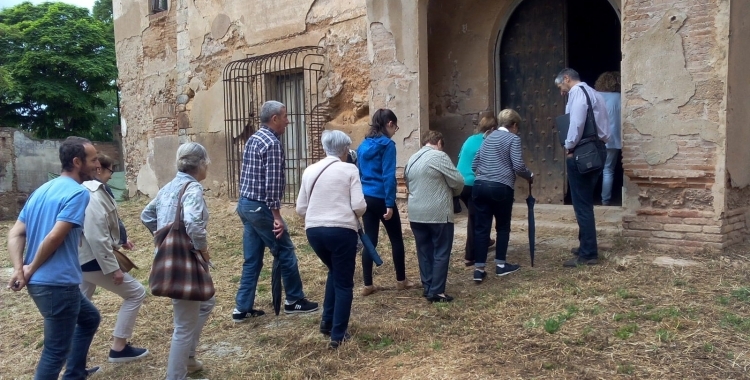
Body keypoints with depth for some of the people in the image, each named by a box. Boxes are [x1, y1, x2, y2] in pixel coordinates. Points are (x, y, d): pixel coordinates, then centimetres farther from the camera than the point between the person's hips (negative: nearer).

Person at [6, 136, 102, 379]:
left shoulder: (42, 190, 13)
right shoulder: (78, 192, -14)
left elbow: (15, 234, 7)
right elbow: (54, 237, -23)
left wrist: (19, 269, -5)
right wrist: (30, 270, -10)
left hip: (40, 281, 10)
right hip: (58, 283, -10)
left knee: (90, 318, 27)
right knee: (56, 351, 3)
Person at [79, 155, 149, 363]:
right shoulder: (94, 196, -23)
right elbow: (97, 237, -27)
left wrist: (117, 241, 21)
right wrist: (113, 267, -23)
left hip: (79, 258, 10)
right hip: (92, 260, -10)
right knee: (136, 293, 1)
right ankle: (119, 348, 6)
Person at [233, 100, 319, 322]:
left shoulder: (253, 139, 14)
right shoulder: (273, 144, -16)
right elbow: (272, 183, -21)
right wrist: (276, 215, -19)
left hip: (245, 204, 10)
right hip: (260, 207, -9)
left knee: (252, 259, 12)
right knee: (285, 252, 5)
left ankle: (243, 308, 15)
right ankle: (294, 300, 17)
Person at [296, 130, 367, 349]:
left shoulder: (310, 171, 10)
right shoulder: (349, 170, -3)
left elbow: (300, 208, 10)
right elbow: (359, 206, -10)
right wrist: (353, 215, 12)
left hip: (313, 230, 5)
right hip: (341, 230, -5)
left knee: (334, 273, 28)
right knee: (344, 282, 9)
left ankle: (327, 322, 28)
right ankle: (338, 335, 11)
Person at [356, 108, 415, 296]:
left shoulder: (363, 145, 12)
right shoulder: (387, 144, -11)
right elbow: (388, 176, -17)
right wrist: (389, 203, -18)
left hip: (366, 198, 7)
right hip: (381, 198, -6)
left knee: (370, 241, 8)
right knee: (396, 239, 10)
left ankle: (368, 285, 10)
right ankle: (401, 280, 20)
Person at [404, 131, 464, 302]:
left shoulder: (412, 159, 12)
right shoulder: (439, 156, -10)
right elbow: (458, 181, -8)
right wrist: (452, 193, 12)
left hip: (416, 213, 7)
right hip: (438, 213, -7)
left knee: (424, 252, 13)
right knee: (441, 253, 1)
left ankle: (427, 288, 19)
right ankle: (436, 292, 0)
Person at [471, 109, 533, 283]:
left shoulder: (489, 137, 19)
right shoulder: (513, 138, 0)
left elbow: (474, 164, 20)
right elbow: (518, 166, -9)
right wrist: (530, 176, 8)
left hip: (480, 185, 5)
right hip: (501, 187, -5)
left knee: (481, 227, 4)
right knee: (503, 226, 12)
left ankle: (479, 269, 3)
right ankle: (500, 265, 19)